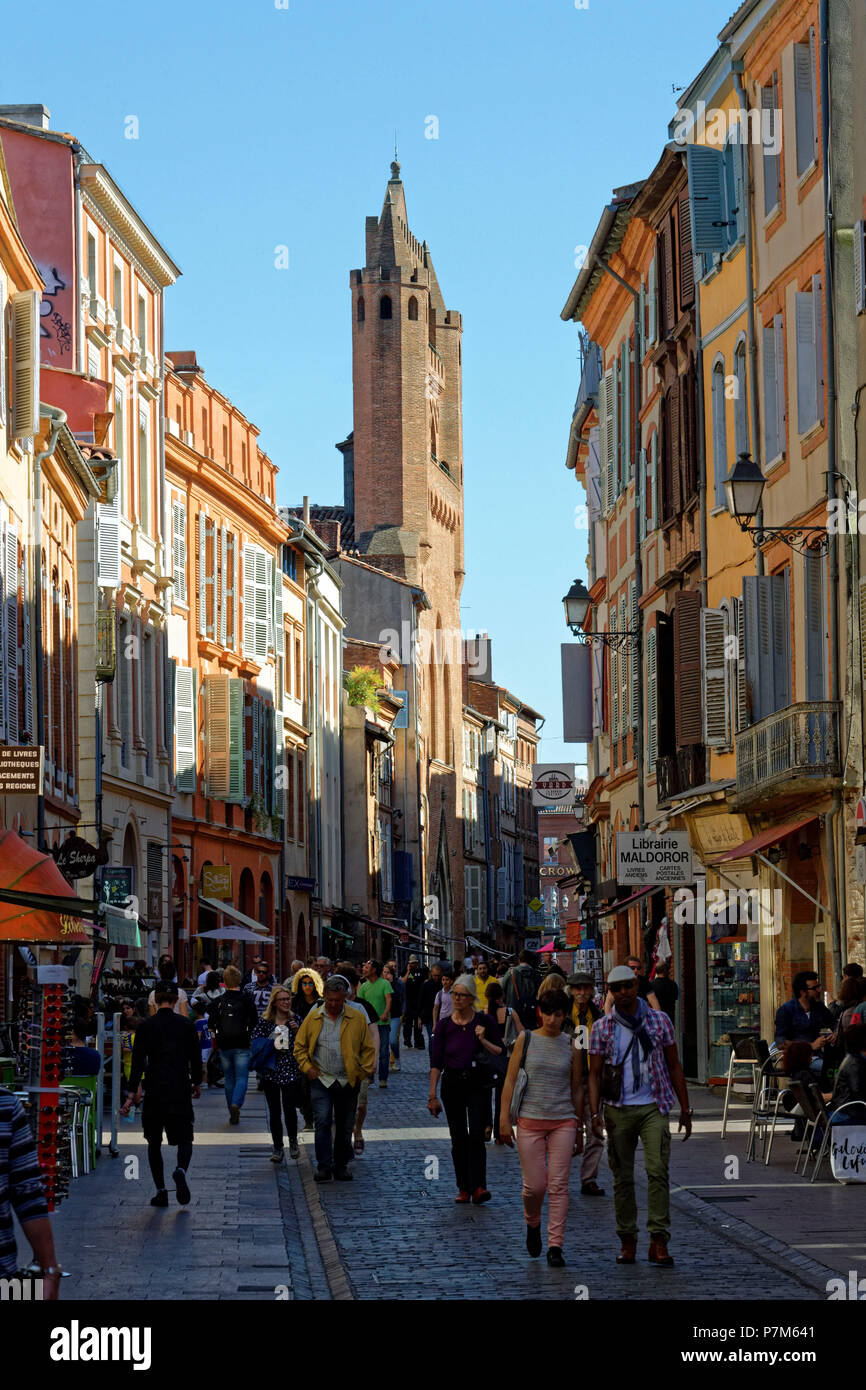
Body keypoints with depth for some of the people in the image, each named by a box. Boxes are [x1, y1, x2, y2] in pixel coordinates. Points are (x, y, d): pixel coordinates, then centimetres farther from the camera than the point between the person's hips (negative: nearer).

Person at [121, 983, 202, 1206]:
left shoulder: (146, 1026, -2)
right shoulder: (186, 1024, 1)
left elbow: (138, 1061, -6)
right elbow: (196, 1057, 5)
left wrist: (133, 1092, -6)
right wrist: (196, 1083, 20)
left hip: (154, 1091, 0)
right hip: (180, 1090, 0)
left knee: (154, 1142, 12)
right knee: (184, 1139, 8)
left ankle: (161, 1191, 8)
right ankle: (181, 1170, -23)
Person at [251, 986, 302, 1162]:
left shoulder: (296, 1020, 5)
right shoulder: (264, 1022, 3)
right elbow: (254, 1043, 1)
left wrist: (297, 1031, -8)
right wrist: (271, 1044, -13)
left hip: (291, 1072, 0)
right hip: (270, 1071, 0)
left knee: (289, 1108, -8)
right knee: (274, 1111, 4)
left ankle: (293, 1141, 16)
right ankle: (278, 1148, 13)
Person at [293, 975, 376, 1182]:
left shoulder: (357, 1019, 2)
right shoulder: (313, 1018, 3)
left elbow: (368, 1048, 8)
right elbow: (300, 1046, 10)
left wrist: (364, 1070, -1)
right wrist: (307, 1068, -1)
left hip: (348, 1082, 1)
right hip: (321, 1081, -1)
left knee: (345, 1127, 8)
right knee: (323, 1121, -14)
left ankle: (341, 1166, 20)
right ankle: (323, 1167, -10)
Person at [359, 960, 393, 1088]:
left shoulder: (384, 984, -4)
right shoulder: (364, 986, 10)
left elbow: (388, 999, -15)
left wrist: (385, 1013, -31)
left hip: (383, 1023, -4)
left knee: (383, 1052, -1)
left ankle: (383, 1079, 5)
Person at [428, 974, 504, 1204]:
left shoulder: (484, 1022, -2)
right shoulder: (444, 1025, 2)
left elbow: (501, 1053, 2)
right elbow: (436, 1062, 2)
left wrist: (483, 1040, -15)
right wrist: (433, 1094, -2)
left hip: (478, 1084, -2)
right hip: (452, 1084, 2)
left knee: (476, 1135, -14)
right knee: (458, 1138, 6)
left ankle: (478, 1187, -17)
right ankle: (464, 1188, 15)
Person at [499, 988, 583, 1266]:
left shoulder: (571, 1046, 6)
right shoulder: (526, 1040, 3)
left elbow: (576, 1089, 12)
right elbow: (510, 1079, 2)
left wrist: (579, 1129, 14)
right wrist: (504, 1118, -6)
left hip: (563, 1122, 1)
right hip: (530, 1121, -1)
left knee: (558, 1185, -5)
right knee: (535, 1185, -1)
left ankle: (555, 1246, -1)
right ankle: (532, 1224, 30)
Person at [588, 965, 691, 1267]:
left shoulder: (659, 1020, 6)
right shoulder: (602, 1028, 5)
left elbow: (674, 1066, 11)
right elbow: (595, 1074, 4)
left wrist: (685, 1109, 9)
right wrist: (595, 1112, -9)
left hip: (653, 1107, -1)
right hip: (619, 1109, 1)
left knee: (658, 1171, -13)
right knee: (623, 1177, 5)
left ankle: (659, 1242, -13)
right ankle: (627, 1241, 14)